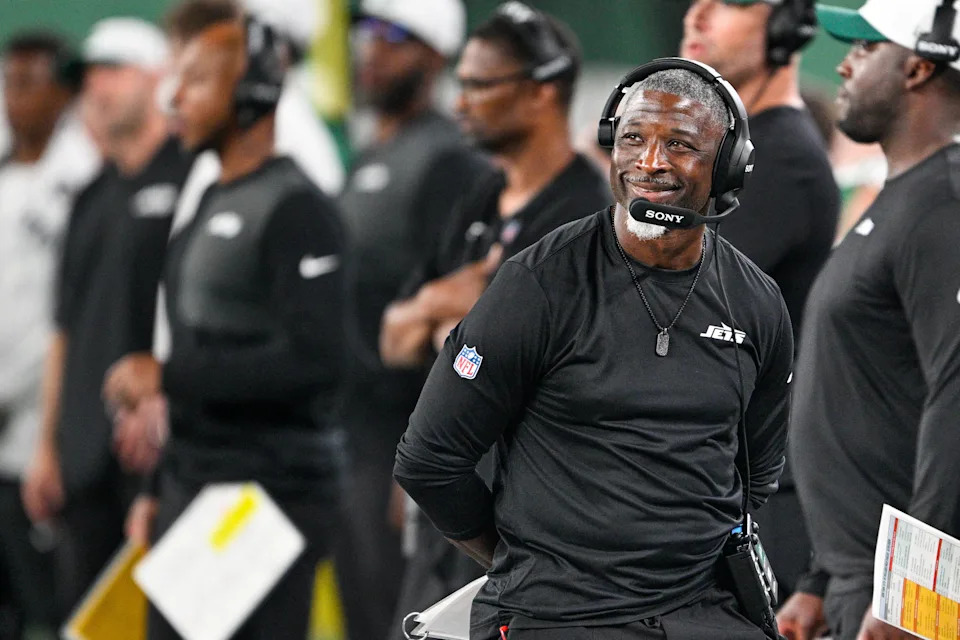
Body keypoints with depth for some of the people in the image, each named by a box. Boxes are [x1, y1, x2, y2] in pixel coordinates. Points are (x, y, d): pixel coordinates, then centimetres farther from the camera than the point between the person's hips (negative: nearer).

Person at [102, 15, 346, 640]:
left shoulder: (295, 209, -12)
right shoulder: (210, 204, 18)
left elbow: (313, 360, -22)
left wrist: (169, 376, -17)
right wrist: (160, 491, 19)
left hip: (271, 491, -9)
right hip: (193, 488, 9)